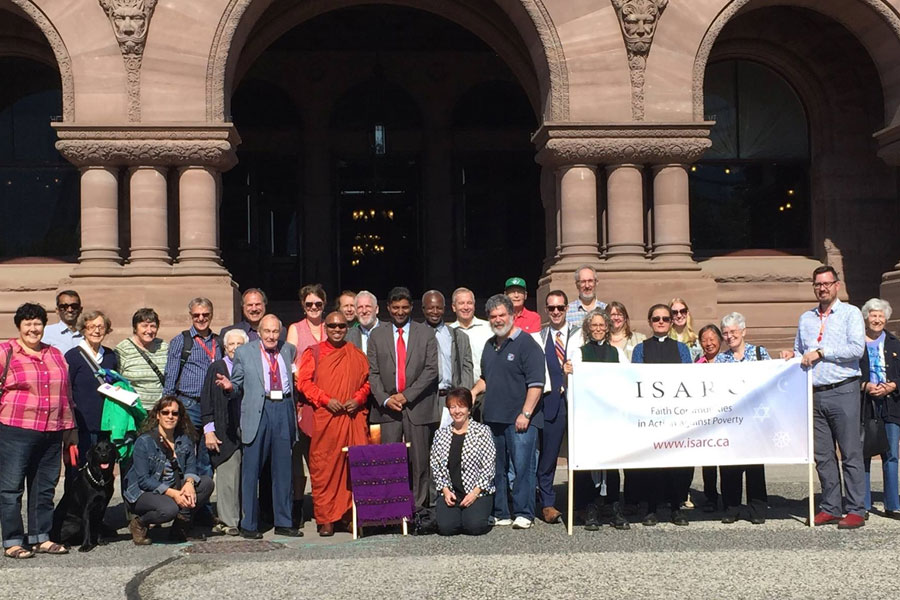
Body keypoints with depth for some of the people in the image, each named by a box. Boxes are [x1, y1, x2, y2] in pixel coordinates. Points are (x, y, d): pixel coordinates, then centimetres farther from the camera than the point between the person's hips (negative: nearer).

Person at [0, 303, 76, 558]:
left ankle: (40, 537, 20)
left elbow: (66, 394, 19)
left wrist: (70, 429, 17)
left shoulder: (56, 355, 16)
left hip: (51, 434, 5)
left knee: (45, 487, 10)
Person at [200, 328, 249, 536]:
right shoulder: (216, 368, 5)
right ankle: (228, 521, 6)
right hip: (225, 434, -2)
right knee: (227, 476, -2)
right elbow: (206, 401, 3)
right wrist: (209, 430, -3)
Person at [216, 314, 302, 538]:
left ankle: (284, 522, 17)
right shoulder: (244, 352, 7)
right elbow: (238, 387, 7)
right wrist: (229, 386, -12)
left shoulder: (289, 350, 14)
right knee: (251, 470, 0)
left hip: (285, 410, 3)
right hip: (258, 411, -2)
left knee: (283, 469, 8)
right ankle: (249, 525, 10)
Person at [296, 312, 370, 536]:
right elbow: (304, 382, 1)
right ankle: (325, 519, 4)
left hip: (353, 418, 2)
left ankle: (350, 515, 8)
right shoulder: (313, 353, 8)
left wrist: (358, 399, -3)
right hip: (324, 419, -2)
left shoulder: (357, 355, 15)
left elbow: (367, 381, 16)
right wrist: (326, 399, -10)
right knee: (324, 468, -3)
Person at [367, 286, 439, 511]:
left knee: (420, 459, 0)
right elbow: (372, 373, 7)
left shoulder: (426, 333, 7)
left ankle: (419, 506, 7)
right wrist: (384, 399, -8)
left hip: (418, 406, -1)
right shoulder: (377, 336, 11)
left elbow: (431, 370, -1)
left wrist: (407, 395, -9)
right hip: (387, 406, 1)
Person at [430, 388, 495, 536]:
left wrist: (475, 493, -12)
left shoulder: (482, 431, -1)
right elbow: (436, 467, 9)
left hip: (478, 492, -2)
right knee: (445, 527, -21)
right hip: (449, 494, 2)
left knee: (474, 526, -25)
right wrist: (445, 491, -4)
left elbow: (488, 468, -4)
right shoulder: (440, 434, 9)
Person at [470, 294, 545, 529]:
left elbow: (536, 384, -13)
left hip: (520, 420, -7)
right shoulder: (490, 345, 17)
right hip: (493, 418, 7)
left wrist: (525, 413, -18)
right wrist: (474, 391, 8)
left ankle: (523, 514, 3)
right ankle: (499, 514, 19)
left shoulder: (526, 344, -7)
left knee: (522, 466, -5)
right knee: (496, 468, 11)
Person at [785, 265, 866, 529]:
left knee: (851, 453, -3)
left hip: (843, 391, -5)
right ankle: (830, 508, 15)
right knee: (822, 455, 7)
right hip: (815, 395, 5)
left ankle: (856, 510, 2)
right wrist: (792, 355, 5)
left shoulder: (850, 313, 2)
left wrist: (820, 352, -12)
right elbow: (800, 351, 27)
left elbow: (857, 349, -12)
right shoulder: (805, 319, 18)